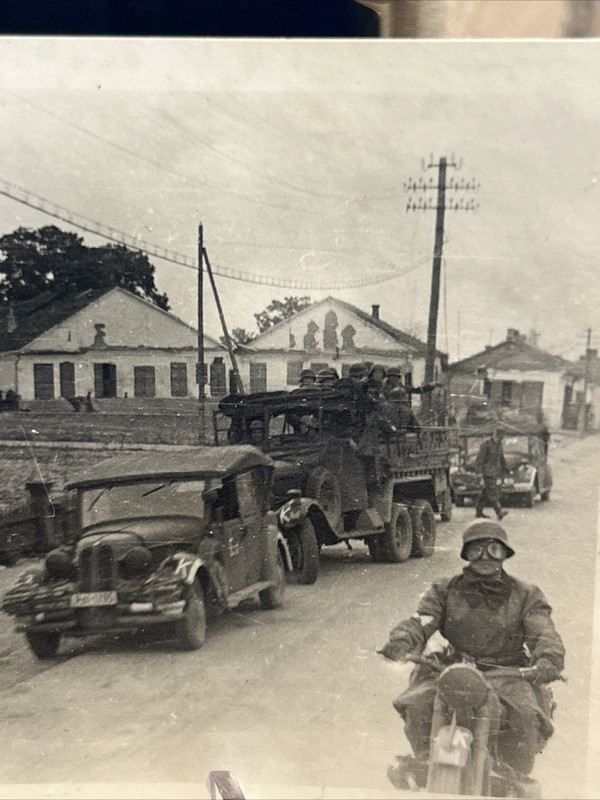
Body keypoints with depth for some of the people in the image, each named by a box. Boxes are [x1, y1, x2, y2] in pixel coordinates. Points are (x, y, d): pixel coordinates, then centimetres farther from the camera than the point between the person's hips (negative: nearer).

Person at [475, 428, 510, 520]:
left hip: (495, 471, 8)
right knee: (492, 491, -14)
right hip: (487, 471, -8)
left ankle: (479, 512, 19)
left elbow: (501, 458, 23)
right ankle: (499, 513, -23)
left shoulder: (499, 444, 14)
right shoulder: (486, 443, -9)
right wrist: (479, 470, -15)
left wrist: (506, 468, 15)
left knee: (486, 491, 11)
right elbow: (480, 457, -11)